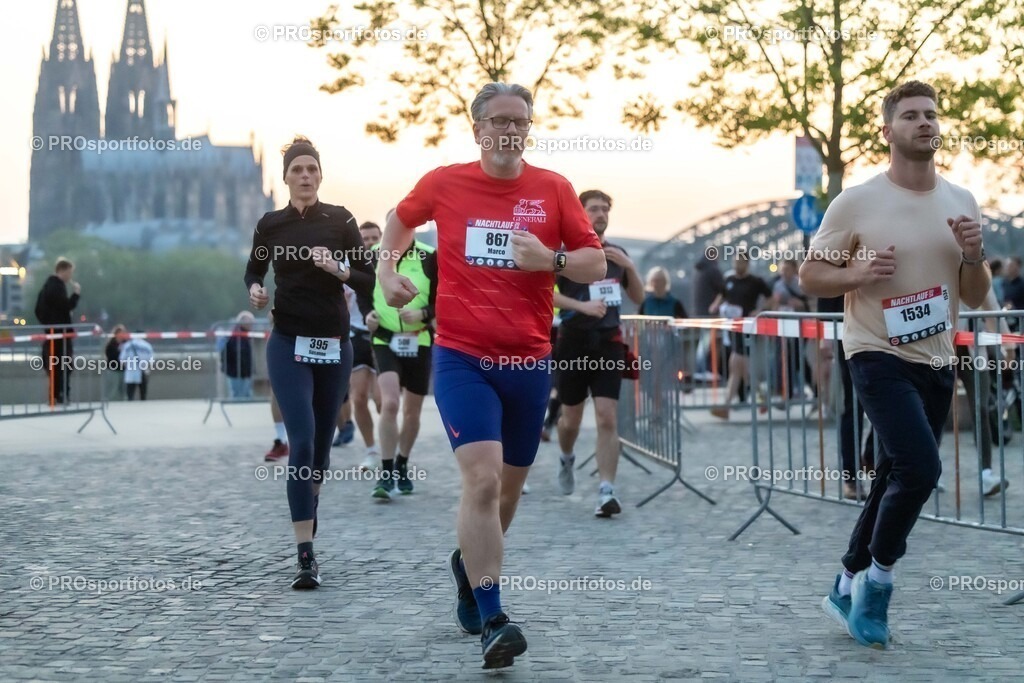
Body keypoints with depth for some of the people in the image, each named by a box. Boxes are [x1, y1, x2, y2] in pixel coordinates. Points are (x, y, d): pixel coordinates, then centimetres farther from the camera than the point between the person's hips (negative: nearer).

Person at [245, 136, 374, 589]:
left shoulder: (340, 221, 1)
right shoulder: (270, 224, 3)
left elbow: (368, 280, 1)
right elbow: (253, 270, 17)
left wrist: (337, 268, -17)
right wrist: (254, 290, -4)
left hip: (333, 344, 1)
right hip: (289, 345, -1)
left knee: (322, 442, 10)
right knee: (302, 442, -14)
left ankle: (309, 513, 39)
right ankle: (305, 556, -16)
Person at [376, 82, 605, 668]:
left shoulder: (553, 189, 1)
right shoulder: (444, 184, 0)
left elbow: (597, 265, 2)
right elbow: (402, 219, 20)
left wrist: (551, 259, -16)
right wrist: (387, 271, 5)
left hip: (529, 361, 3)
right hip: (461, 357, -3)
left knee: (509, 487, 14)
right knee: (483, 477, -19)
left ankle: (469, 564, 44)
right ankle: (493, 621, -15)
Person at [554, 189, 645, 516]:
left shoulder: (616, 253, 11)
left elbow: (638, 297, 16)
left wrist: (629, 265, -1)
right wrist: (581, 305, -26)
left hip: (609, 344, 2)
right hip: (574, 343, -2)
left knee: (607, 418, -9)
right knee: (571, 418, 11)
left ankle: (607, 492, -10)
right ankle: (567, 458, 44)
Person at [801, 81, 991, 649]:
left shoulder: (962, 202, 6)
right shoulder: (856, 202, -8)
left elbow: (976, 296, 11)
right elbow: (810, 276, -3)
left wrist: (973, 255, -10)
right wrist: (857, 274, -22)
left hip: (936, 363, 6)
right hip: (878, 355, -6)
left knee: (894, 479, 12)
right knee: (920, 468, -21)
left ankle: (848, 588, 27)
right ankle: (878, 576, 1)